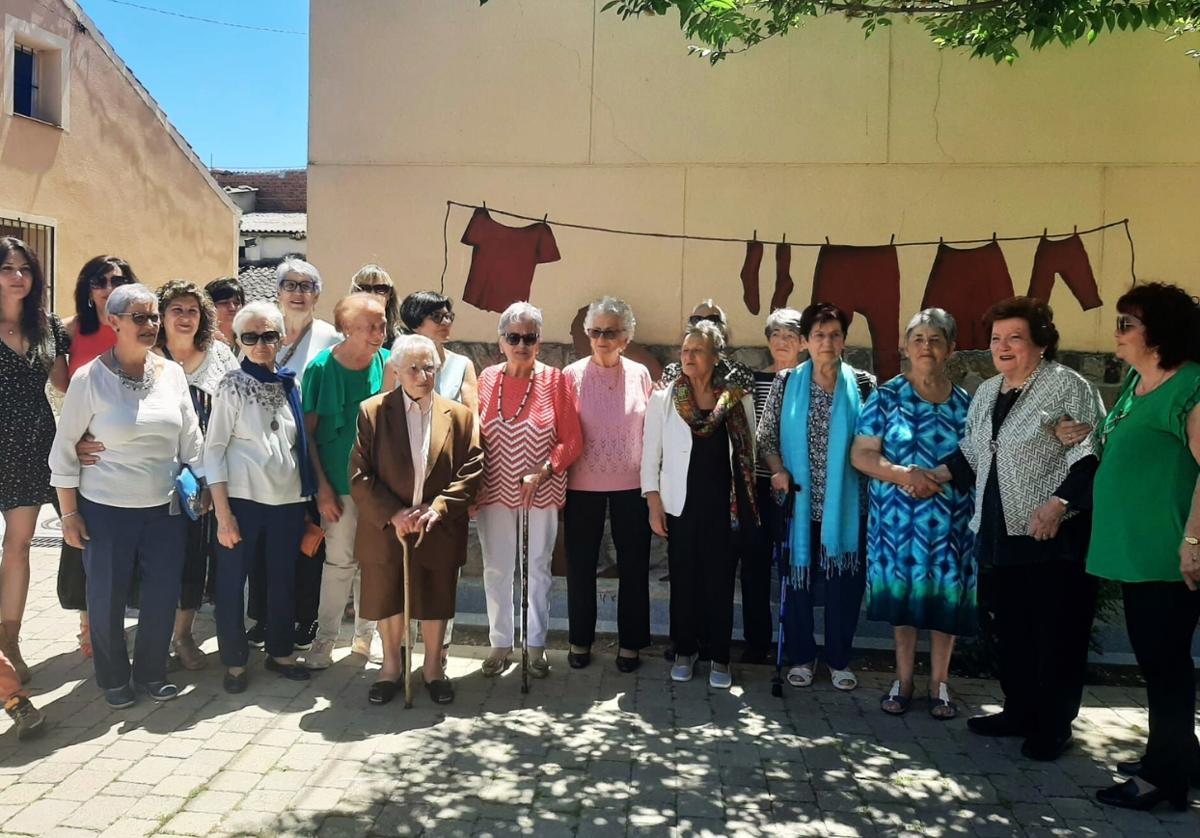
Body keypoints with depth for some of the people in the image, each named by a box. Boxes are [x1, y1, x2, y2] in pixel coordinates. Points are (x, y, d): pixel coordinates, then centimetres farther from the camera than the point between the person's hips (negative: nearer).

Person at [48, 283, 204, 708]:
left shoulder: (172, 373, 1)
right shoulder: (90, 378, -9)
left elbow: (191, 439, 8)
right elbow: (64, 449, -5)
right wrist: (69, 514, -5)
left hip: (165, 508, 3)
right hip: (107, 511, -3)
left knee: (163, 596, 8)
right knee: (107, 599, 8)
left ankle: (152, 673, 29)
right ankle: (114, 680, 29)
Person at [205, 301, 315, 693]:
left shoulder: (290, 383, 6)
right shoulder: (232, 385, -5)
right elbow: (214, 448, -8)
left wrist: (311, 495, 6)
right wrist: (223, 513, -13)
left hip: (288, 499, 4)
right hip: (243, 499, -4)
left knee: (283, 579, 13)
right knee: (232, 582, 5)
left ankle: (280, 652, 30)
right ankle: (235, 661, 21)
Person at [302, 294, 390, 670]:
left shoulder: (388, 364, -4)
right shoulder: (322, 367, -10)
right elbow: (309, 431, -5)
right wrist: (322, 487, -8)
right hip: (339, 481, -2)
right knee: (340, 560, 4)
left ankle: (365, 634, 27)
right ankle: (325, 638, 21)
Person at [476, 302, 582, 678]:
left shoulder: (554, 380, -4)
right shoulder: (487, 379, 2)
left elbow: (571, 440, -4)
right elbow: (475, 435, 5)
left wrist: (544, 471, -17)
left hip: (541, 491, -1)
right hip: (495, 490, 2)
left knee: (538, 569, 9)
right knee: (496, 569, 7)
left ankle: (537, 645, 22)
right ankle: (500, 643, 22)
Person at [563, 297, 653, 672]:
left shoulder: (640, 375, 0)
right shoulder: (573, 374, -4)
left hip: (631, 485, 1)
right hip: (583, 486, -1)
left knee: (634, 565, 7)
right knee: (580, 565, 8)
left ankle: (630, 642, 23)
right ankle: (580, 640, 25)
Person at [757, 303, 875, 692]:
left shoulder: (862, 385, 0)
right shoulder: (786, 383, 0)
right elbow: (766, 437, 4)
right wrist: (778, 470, -10)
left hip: (845, 503, 0)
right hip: (798, 500, 0)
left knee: (844, 579, 7)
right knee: (798, 576, 7)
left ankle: (839, 658, 24)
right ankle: (801, 656, 24)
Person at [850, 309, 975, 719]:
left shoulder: (966, 403, 5)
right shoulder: (886, 397, 1)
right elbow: (861, 454, -5)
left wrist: (942, 478, -9)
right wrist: (904, 474, -18)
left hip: (949, 520, 1)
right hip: (897, 518, -1)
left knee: (945, 594, 4)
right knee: (902, 593, 6)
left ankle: (940, 684, 20)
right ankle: (903, 680, 21)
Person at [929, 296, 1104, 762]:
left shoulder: (1067, 386, -8)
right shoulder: (987, 392, 15)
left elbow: (1091, 456, -15)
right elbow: (973, 451, 26)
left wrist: (1059, 503, -25)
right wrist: (941, 473, 10)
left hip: (1053, 536, -7)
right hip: (999, 533, 7)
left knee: (1055, 633, 2)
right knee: (1010, 629, 14)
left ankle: (1053, 727, 15)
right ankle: (1019, 711, 29)